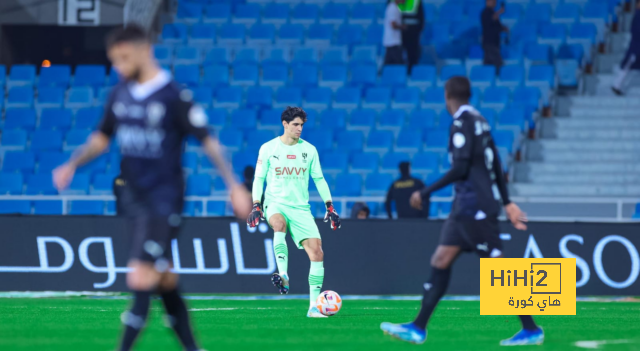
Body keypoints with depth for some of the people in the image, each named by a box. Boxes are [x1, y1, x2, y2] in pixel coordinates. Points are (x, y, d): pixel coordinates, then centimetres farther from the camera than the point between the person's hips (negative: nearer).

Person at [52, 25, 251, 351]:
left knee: (141, 279, -14)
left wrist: (234, 186, -12)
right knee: (165, 281, 11)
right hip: (135, 199, 7)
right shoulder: (119, 95, 7)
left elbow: (207, 141, -10)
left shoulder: (174, 97, -12)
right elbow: (102, 137, 18)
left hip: (163, 201, -7)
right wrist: (72, 165, 4)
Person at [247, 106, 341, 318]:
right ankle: (283, 275, -43)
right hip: (275, 203, -3)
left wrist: (330, 207, 7)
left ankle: (314, 306, -7)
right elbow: (259, 178, 5)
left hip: (301, 207, 3)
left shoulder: (309, 150, 8)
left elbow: (319, 179, 14)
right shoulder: (268, 148, 2)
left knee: (316, 250, -11)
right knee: (279, 224, -40)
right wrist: (256, 206, -7)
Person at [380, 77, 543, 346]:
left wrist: (425, 193, -13)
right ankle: (418, 328, 8)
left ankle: (531, 330, -6)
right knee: (440, 262, 8)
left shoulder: (463, 124, -12)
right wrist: (507, 203, 25)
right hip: (465, 206, 10)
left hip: (475, 208, -10)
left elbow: (460, 169, -19)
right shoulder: (479, 121, 16)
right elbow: (496, 166, 20)